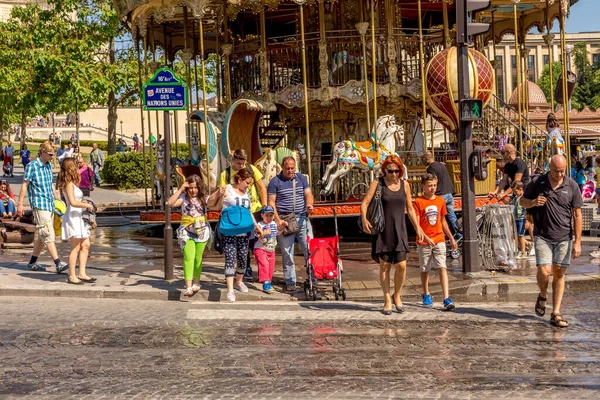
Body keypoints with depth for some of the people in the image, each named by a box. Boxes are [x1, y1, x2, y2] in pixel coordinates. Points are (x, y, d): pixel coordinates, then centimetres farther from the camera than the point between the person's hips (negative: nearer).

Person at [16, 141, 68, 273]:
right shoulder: (32, 166, -7)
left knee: (42, 236, 13)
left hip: (50, 204, 8)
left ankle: (32, 262, 24)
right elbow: (24, 185, -6)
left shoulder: (49, 166, 14)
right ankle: (58, 264, -19)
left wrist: (55, 197, 25)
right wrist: (20, 204, -9)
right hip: (39, 205, -8)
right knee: (48, 235, -13)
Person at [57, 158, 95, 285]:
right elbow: (73, 202, -21)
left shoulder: (72, 183, 16)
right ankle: (72, 276, 0)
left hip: (78, 218, 10)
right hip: (72, 218, -10)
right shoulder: (69, 184, -13)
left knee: (85, 245, 9)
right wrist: (87, 205, -11)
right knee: (76, 247, -6)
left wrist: (83, 203, 7)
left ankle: (82, 274, 12)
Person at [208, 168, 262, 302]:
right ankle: (230, 290, -13)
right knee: (230, 259, -12)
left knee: (242, 258, 11)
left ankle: (239, 282, 35)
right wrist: (218, 194, -21)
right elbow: (210, 204, -4)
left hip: (244, 232, 6)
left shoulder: (246, 193, 16)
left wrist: (256, 225, 18)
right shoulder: (227, 190, -4)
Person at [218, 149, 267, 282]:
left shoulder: (251, 169, 1)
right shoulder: (225, 174, -2)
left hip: (255, 210, 0)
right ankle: (247, 270, 18)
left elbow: (262, 188, 5)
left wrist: (265, 208, -2)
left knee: (257, 240, -1)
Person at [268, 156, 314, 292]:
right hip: (284, 221, -2)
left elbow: (308, 194, 9)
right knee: (287, 253, 1)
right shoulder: (275, 181, 2)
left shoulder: (301, 178, 13)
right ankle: (290, 281, 10)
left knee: (309, 249, -2)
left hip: (302, 219, 2)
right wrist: (278, 220, -12)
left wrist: (309, 204, -15)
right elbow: (271, 202, -2)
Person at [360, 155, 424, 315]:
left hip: (399, 230, 2)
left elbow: (410, 208, 15)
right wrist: (364, 219, -27)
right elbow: (365, 203, -9)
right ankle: (387, 300, 13)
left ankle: (397, 296, 15)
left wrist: (417, 228, 11)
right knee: (384, 265, 2)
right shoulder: (377, 183, -2)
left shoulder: (404, 185, 8)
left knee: (401, 265, -8)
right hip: (382, 230, -2)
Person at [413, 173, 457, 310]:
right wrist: (426, 238, -21)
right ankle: (426, 295, 30)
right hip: (424, 242, -2)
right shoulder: (418, 202, -6)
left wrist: (451, 238, 19)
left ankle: (446, 299, -12)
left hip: (439, 240, 2)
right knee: (425, 269, 11)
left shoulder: (441, 201, 7)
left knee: (442, 268, -8)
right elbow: (416, 224, -11)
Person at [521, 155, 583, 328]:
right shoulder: (537, 183, -3)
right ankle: (543, 296, 23)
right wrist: (534, 202, -14)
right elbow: (523, 201, 11)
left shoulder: (572, 186, -3)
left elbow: (577, 216, 0)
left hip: (564, 237, 1)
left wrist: (577, 242, -3)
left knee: (559, 274, 4)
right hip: (542, 236, -1)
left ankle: (556, 314, 12)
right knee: (544, 271, -10)